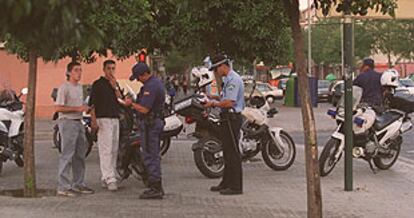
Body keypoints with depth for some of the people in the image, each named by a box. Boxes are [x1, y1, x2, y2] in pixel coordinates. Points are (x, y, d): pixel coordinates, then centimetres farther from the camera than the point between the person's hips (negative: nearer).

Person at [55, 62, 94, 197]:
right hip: (67, 122, -9)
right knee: (67, 155, -10)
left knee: (80, 155, 13)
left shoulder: (79, 87, 17)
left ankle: (78, 184, 23)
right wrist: (77, 109, -22)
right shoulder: (64, 88, -11)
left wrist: (84, 108, 11)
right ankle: (63, 187, -9)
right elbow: (58, 108, -18)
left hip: (78, 122, 9)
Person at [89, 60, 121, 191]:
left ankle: (106, 178, 12)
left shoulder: (115, 84, 18)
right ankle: (110, 179, -16)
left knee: (114, 150, 6)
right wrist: (94, 121, -17)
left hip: (115, 119, 7)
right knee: (106, 150, -12)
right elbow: (92, 104, -7)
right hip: (103, 119, -7)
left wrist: (115, 87, -6)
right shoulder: (98, 84, -2)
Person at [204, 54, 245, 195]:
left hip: (232, 118, -11)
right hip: (228, 119, 11)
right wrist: (214, 97, 13)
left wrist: (213, 104, -11)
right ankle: (226, 183, 22)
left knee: (233, 153, -7)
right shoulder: (228, 79, 17)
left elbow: (229, 102, -22)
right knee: (227, 152, 15)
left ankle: (236, 186, -4)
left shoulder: (233, 79, -16)